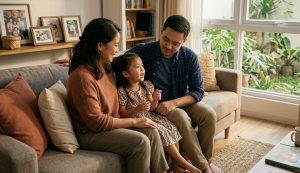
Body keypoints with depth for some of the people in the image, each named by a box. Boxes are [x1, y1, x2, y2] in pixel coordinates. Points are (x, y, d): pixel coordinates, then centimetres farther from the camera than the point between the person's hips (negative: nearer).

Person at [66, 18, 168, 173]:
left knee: (151, 132, -8)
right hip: (89, 132, -8)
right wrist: (134, 121, -18)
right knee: (140, 142, -21)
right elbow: (97, 122, -24)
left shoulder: (104, 67, 3)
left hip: (108, 123, 8)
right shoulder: (82, 76, -25)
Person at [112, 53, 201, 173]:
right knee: (161, 132, -22)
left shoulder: (145, 86, 4)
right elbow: (122, 115, -14)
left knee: (171, 128, -10)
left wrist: (155, 100, -13)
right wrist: (137, 109, -28)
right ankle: (184, 163, -9)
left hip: (149, 117, 7)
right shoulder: (122, 91, -16)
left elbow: (151, 108, 9)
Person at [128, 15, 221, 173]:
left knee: (209, 114, -22)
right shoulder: (142, 51, -14)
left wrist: (174, 103, -27)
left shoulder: (189, 57, -8)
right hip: (156, 104, -3)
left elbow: (198, 91, -9)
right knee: (182, 118, -32)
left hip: (182, 101, 3)